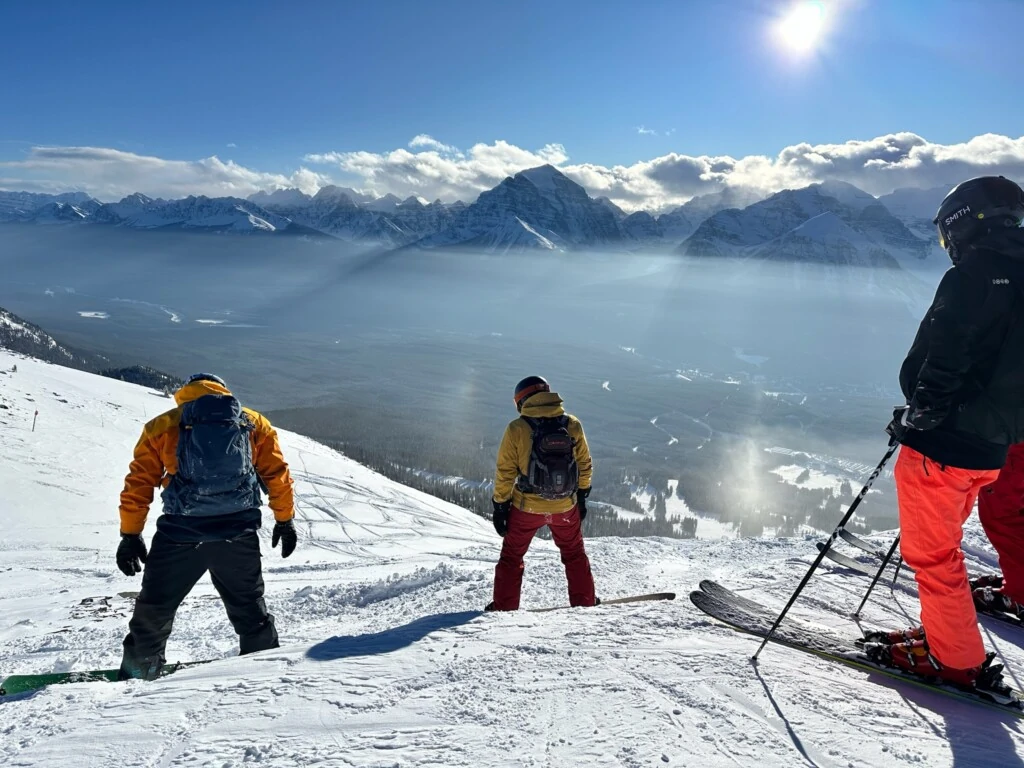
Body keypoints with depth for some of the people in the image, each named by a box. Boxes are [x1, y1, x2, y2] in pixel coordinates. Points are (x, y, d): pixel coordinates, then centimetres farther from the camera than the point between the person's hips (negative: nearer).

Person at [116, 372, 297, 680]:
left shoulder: (162, 426, 10)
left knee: (155, 607, 18)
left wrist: (130, 535, 12)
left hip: (181, 535, -1)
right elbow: (277, 475, 11)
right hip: (238, 534, 1)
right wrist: (285, 521, 19)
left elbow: (139, 483, 8)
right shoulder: (254, 424, 11)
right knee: (248, 604, 18)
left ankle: (139, 670, 27)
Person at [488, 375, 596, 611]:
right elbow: (585, 465, 4)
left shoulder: (516, 429, -12)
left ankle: (504, 607, 20)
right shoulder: (573, 425, -5)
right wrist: (582, 497, 16)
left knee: (512, 556, 17)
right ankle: (585, 602, 28)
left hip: (526, 507, -2)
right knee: (575, 553, 24)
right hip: (566, 507, 2)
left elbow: (505, 472, -9)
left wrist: (500, 506, 1)